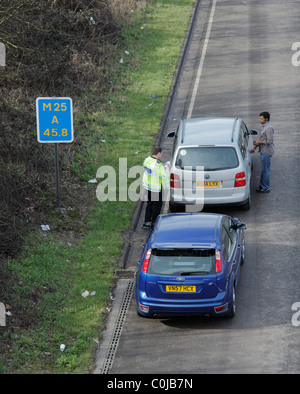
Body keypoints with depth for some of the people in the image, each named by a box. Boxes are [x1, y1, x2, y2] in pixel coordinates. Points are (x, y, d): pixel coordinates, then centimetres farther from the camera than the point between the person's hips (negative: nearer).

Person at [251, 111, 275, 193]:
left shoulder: (269, 128, -19)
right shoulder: (265, 127, 14)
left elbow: (270, 141, -24)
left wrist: (259, 142, -15)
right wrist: (255, 147, 17)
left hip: (266, 152, -10)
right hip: (263, 151, 10)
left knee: (265, 170, -3)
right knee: (263, 169, 17)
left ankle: (266, 188, 3)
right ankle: (262, 186, 25)